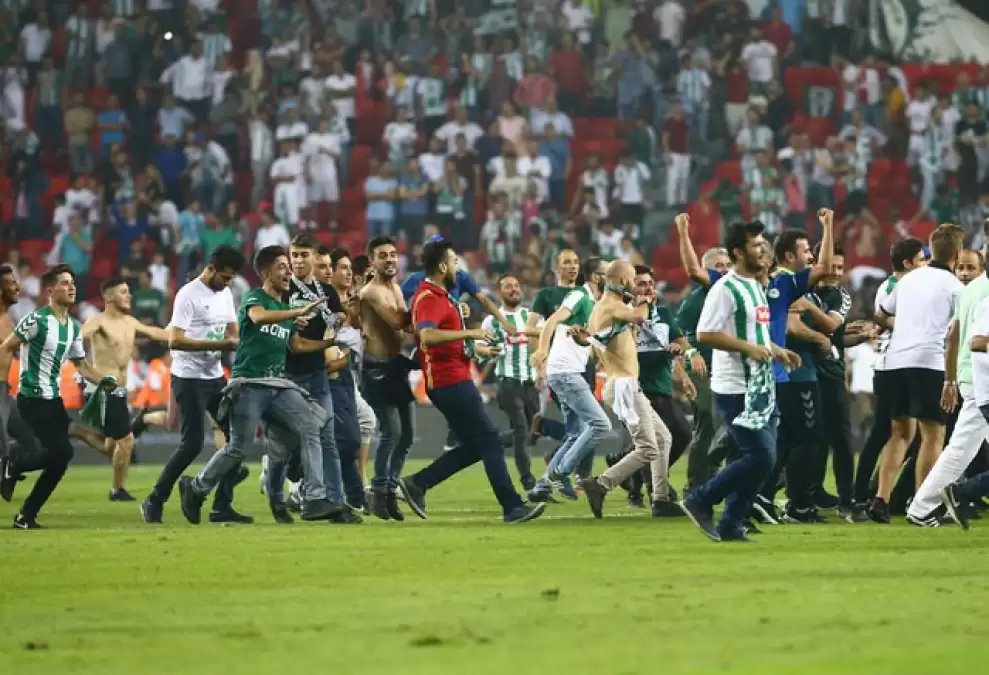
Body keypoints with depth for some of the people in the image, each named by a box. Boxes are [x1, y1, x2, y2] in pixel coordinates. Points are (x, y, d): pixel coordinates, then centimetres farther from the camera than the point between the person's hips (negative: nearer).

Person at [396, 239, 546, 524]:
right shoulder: (430, 299, -16)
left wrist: (473, 347, 30)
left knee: (473, 446, 12)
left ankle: (417, 484, 11)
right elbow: (427, 335, -34)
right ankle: (512, 507, -6)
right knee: (490, 441, -7)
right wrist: (469, 333, -33)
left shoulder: (438, 296, 17)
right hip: (451, 381, -11)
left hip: (453, 381, 11)